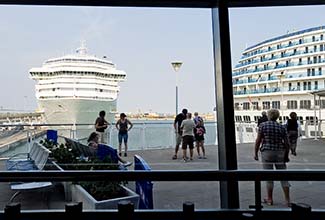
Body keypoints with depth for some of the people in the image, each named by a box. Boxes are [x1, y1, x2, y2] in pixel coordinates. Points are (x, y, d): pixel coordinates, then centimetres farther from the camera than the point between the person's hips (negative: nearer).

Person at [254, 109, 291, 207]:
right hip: (280, 153, 2)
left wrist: (255, 153, 1)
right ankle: (287, 200, 10)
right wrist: (286, 155, 11)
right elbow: (287, 143, 0)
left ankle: (270, 199, 16)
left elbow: (258, 141, -7)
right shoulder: (282, 127, 2)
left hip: (267, 153, -2)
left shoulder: (263, 125, -5)